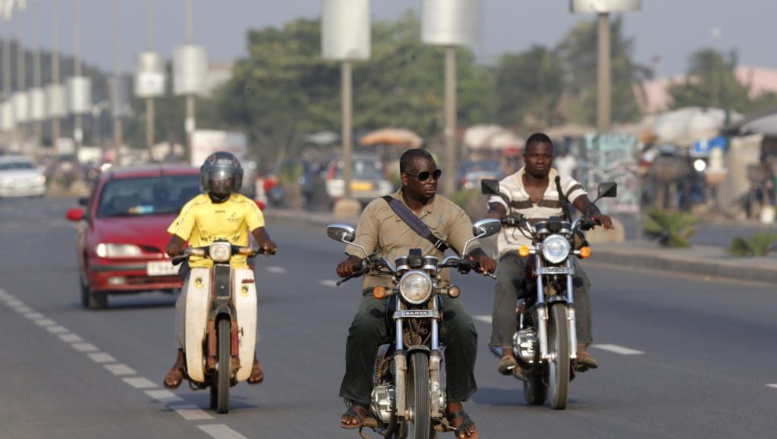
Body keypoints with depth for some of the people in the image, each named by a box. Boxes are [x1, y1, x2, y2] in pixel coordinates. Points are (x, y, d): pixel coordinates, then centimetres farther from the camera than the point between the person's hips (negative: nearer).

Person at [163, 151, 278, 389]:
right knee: (184, 303, -26)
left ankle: (252, 358, -14)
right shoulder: (194, 206, 7)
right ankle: (181, 360, -14)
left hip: (237, 268, -1)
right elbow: (179, 235, 0)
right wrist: (173, 246, -24)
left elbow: (259, 230, -6)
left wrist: (266, 243, -29)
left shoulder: (246, 206, 8)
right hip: (200, 267, 1)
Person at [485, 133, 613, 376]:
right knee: (505, 285, -33)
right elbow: (495, 210, -14)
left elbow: (584, 203, -11)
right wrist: (491, 218, -40)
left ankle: (580, 347, -31)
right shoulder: (507, 186, 4)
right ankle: (506, 351, -38)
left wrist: (597, 214, -36)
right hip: (516, 252, -1)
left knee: (580, 281, -29)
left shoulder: (566, 184, 7)